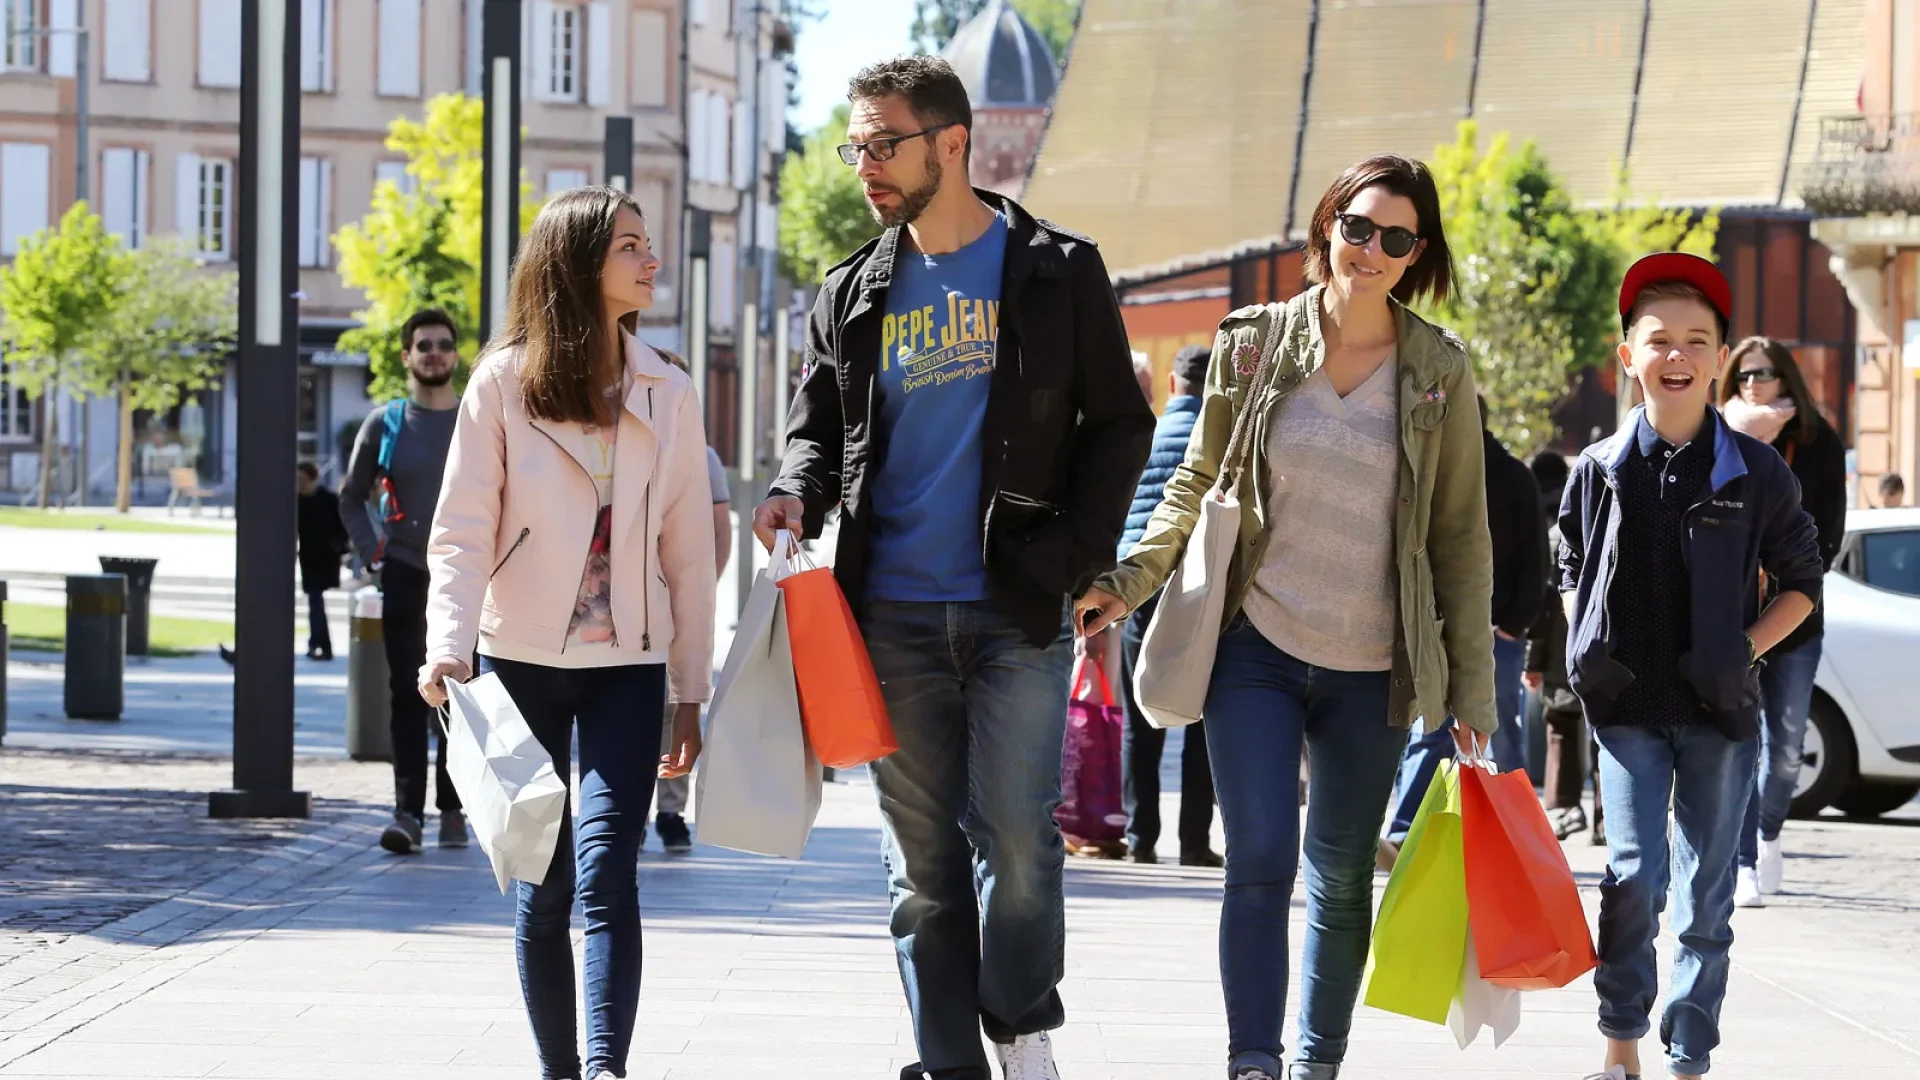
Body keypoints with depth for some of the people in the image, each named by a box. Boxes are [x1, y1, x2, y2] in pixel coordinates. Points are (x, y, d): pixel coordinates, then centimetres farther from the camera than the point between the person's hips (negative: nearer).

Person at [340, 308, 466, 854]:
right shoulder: (385, 424, 4)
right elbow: (353, 497, 13)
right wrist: (373, 552, 1)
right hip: (404, 576, 0)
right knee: (407, 696, -6)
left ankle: (452, 810, 14)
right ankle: (407, 813, -11)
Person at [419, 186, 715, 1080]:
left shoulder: (667, 395, 6)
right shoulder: (504, 384, -2)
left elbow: (687, 552, 8)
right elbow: (462, 531, -6)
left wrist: (692, 691, 7)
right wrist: (447, 646, -21)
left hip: (628, 664, 1)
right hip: (523, 660, -1)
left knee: (607, 870, -14)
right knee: (544, 882, 5)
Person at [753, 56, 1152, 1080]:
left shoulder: (1058, 273, 2)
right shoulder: (853, 295, 11)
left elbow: (1118, 424, 4)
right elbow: (816, 424, 18)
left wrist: (1071, 556, -7)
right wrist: (798, 493, -6)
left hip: (1017, 610, -3)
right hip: (893, 614, 3)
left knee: (1014, 834, -7)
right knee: (923, 856, 4)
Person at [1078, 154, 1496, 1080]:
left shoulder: (1438, 370, 2)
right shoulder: (1254, 344, 1)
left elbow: (1461, 537, 6)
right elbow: (1198, 483, 11)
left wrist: (1471, 690, 4)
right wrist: (1127, 581, -4)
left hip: (1371, 672, 1)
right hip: (1256, 649, -1)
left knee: (1342, 881, 10)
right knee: (1259, 863, -13)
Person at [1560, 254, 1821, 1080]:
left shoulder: (1757, 473, -2)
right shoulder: (1600, 470, 1)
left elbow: (1801, 582, 9)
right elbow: (1570, 571, 15)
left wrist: (1746, 649, -3)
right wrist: (1591, 652, 3)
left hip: (1720, 706, 0)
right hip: (1627, 704, 0)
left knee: (1706, 894, 4)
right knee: (1633, 872, -10)